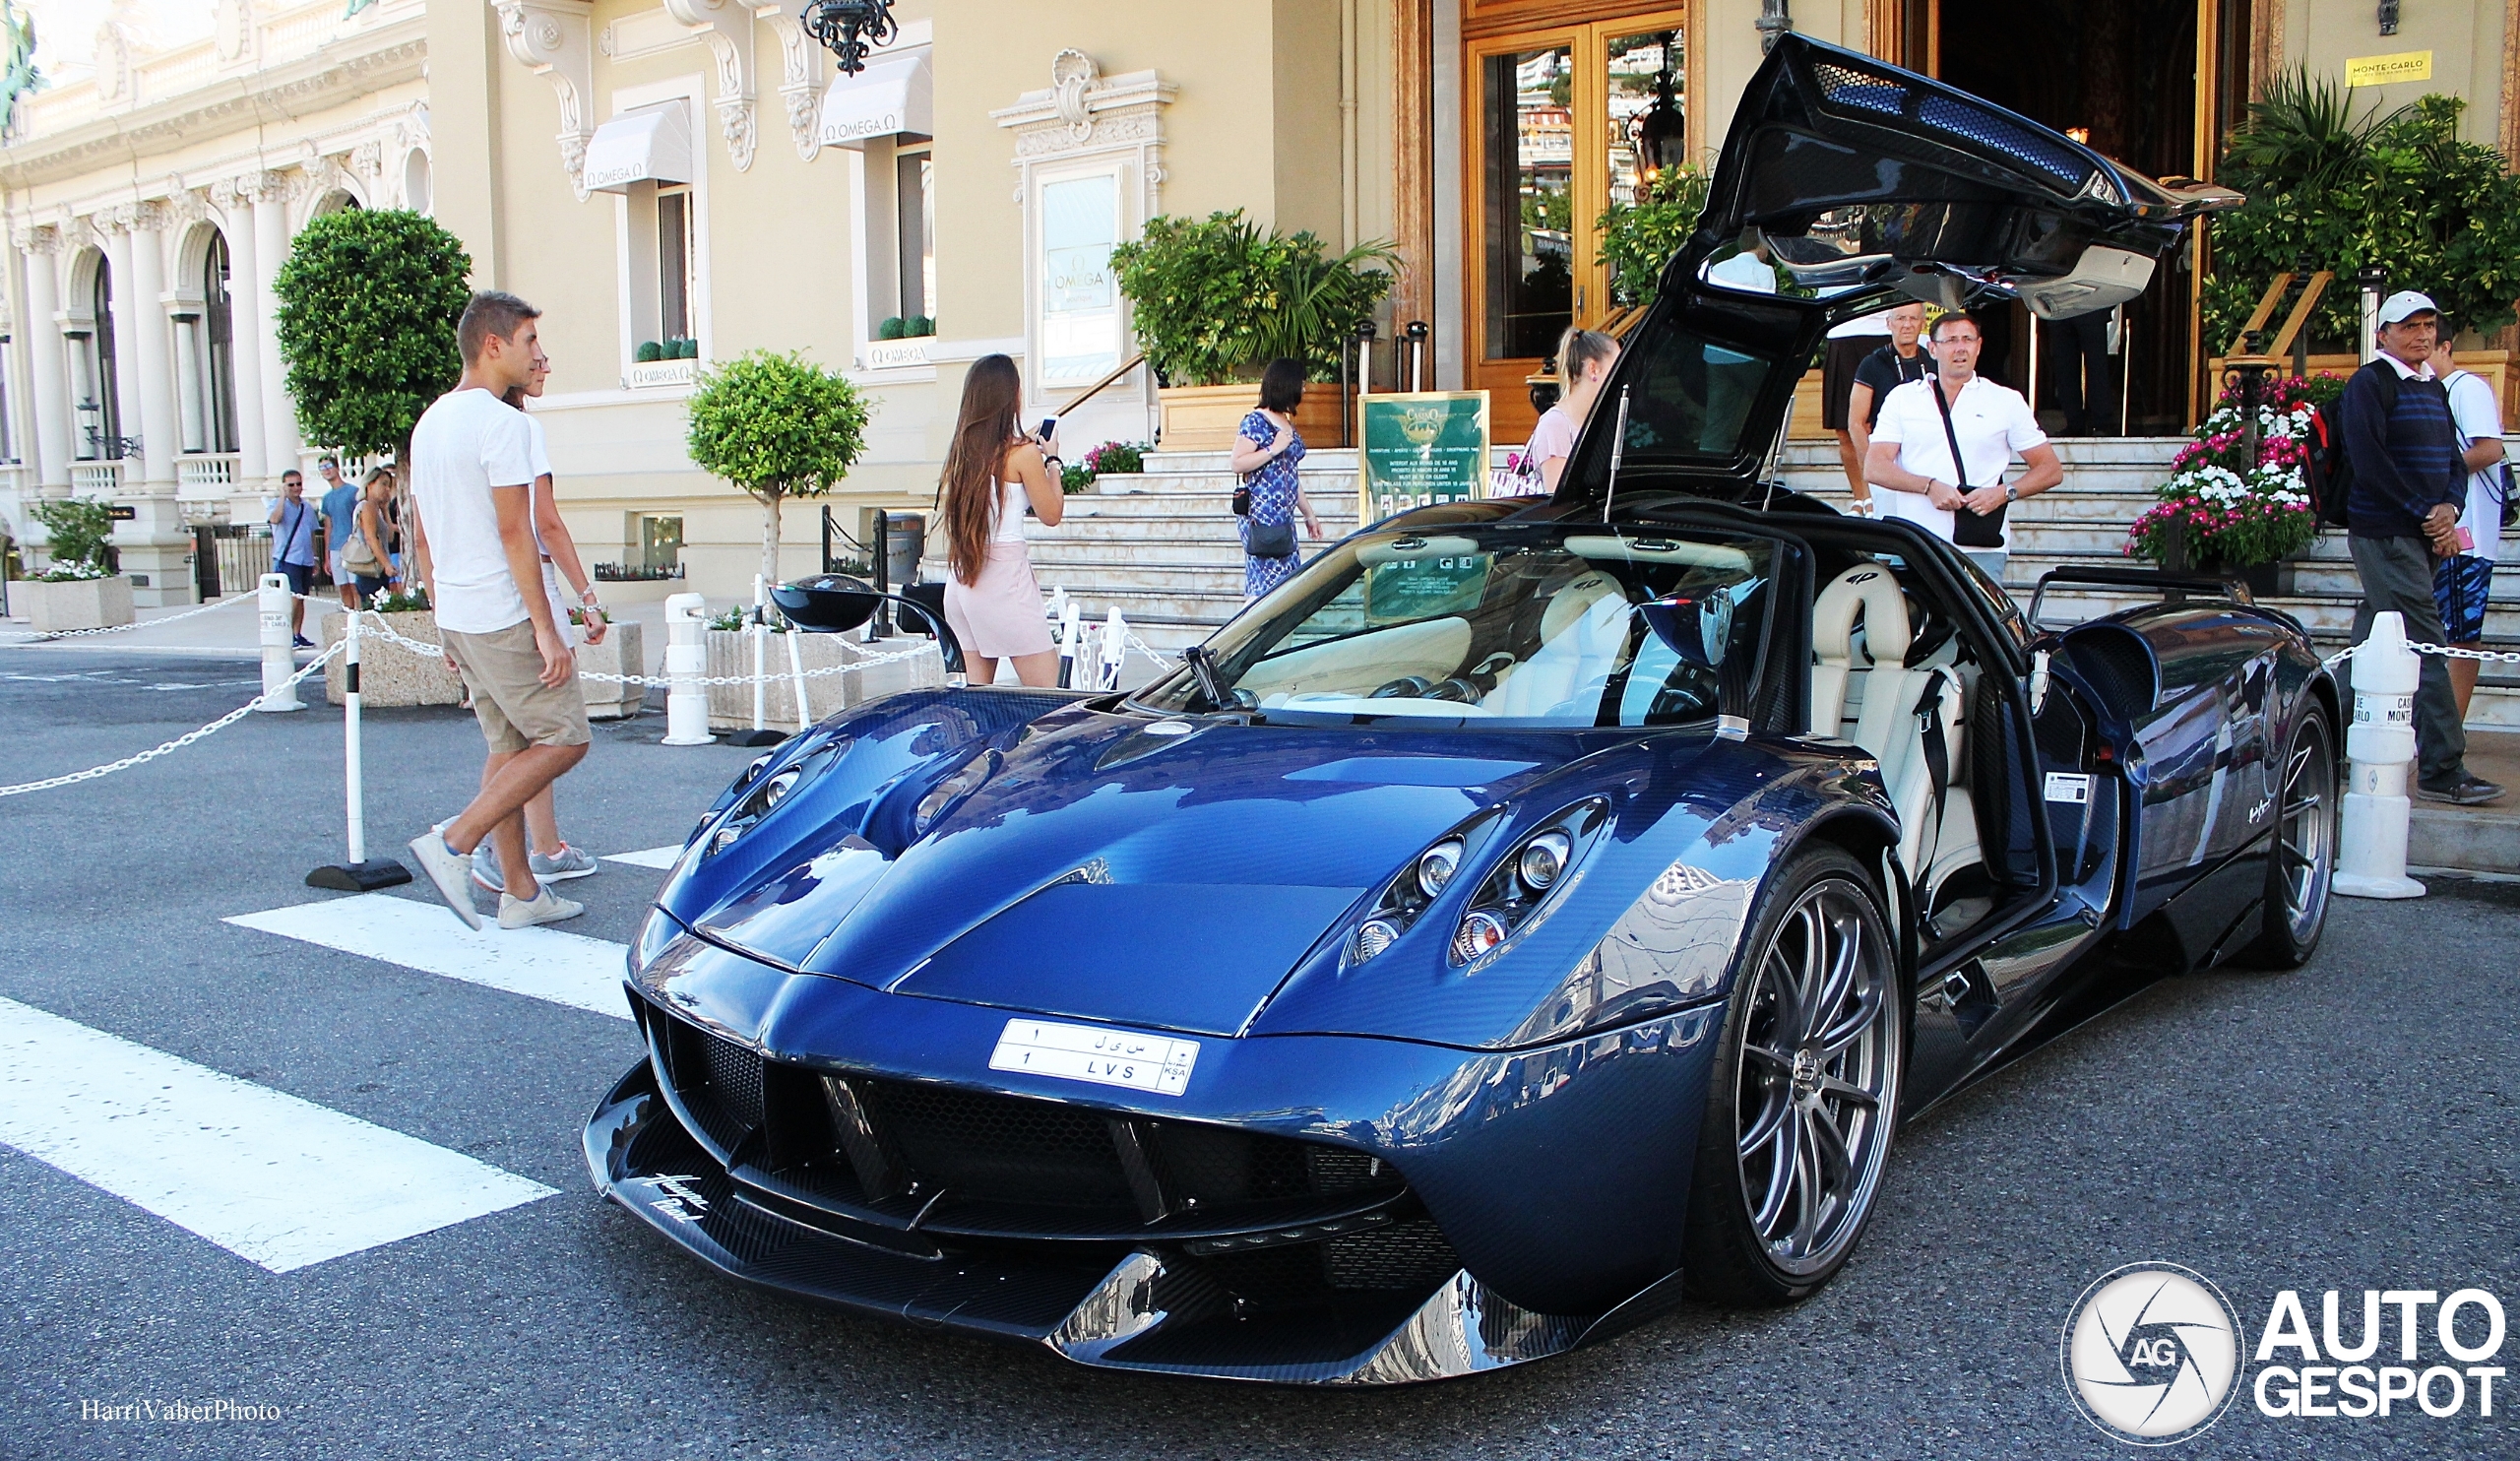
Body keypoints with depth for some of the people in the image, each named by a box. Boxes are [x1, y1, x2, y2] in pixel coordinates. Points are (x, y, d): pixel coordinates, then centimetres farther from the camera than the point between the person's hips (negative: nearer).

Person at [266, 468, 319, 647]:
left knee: (301, 599, 9)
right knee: (293, 598, -14)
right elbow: (275, 519, -27)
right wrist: (283, 496, -20)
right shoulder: (278, 505, -3)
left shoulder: (308, 507, 14)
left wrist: (314, 558, 20)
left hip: (305, 560, 6)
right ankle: (287, 635, -10)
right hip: (286, 559, -6)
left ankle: (297, 635, 15)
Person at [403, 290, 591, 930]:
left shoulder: (429, 422, 15)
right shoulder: (501, 422, -14)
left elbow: (420, 536, 18)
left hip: (457, 616, 9)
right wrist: (546, 628, -18)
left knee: (508, 746, 13)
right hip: (505, 615, -9)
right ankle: (454, 843, -8)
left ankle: (521, 892, 15)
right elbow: (514, 533, -19)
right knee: (563, 739, -3)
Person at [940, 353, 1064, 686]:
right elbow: (1051, 515, 0)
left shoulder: (961, 447, 8)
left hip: (961, 579, 7)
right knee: (1049, 696, -3)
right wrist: (1050, 460, 14)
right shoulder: (1022, 453, -9)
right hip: (1005, 574, -7)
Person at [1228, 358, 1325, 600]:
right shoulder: (1255, 422, -7)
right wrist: (1273, 449, -17)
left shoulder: (1288, 424, 19)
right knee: (1263, 588, -12)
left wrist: (1308, 514, 27)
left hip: (1284, 518, 9)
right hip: (1260, 517, -9)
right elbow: (1238, 464, -15)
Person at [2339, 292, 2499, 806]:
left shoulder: (2434, 389, 18)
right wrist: (2425, 513, -15)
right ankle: (2442, 771, -12)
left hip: (2422, 534, 8)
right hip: (2384, 535, -8)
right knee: (2424, 644, -12)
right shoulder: (2368, 384, -7)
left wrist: (2450, 507, -3)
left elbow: (2452, 459, 17)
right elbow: (2368, 460, -16)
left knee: (2371, 641, 12)